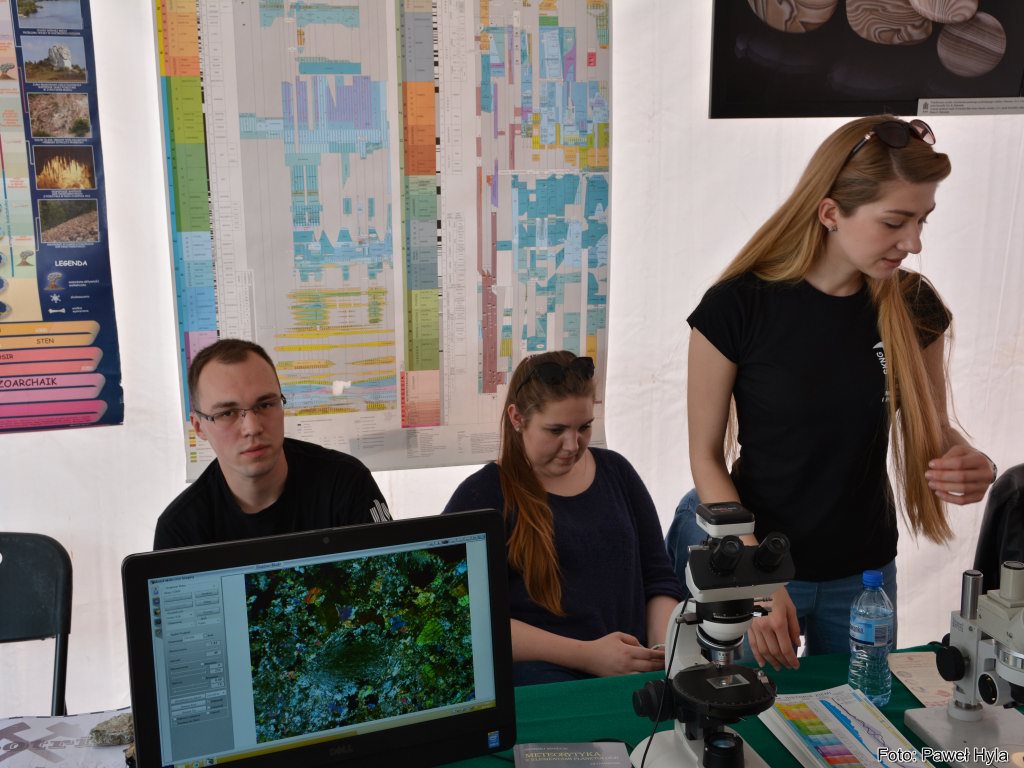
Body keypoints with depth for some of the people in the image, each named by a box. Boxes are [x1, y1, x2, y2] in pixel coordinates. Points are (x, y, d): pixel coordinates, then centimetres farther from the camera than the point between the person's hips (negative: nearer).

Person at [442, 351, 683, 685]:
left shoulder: (616, 472, 17)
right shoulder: (480, 496, 2)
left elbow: (658, 577, 19)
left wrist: (665, 648, -1)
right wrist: (586, 656, -14)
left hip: (639, 669, 4)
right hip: (539, 671, -4)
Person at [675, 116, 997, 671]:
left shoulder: (913, 306, -7)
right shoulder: (738, 307, -18)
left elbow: (930, 427, 6)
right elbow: (706, 456, -12)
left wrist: (968, 464, -18)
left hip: (864, 572, 3)